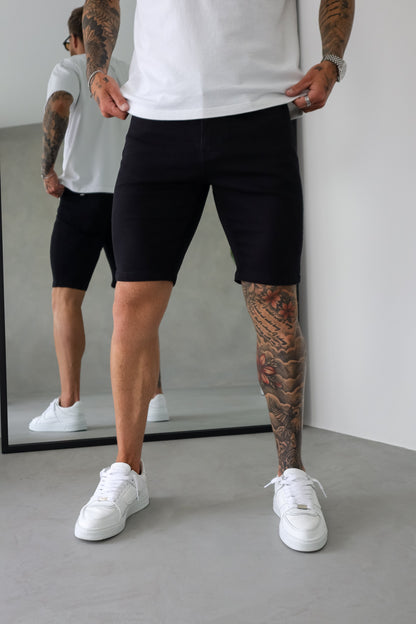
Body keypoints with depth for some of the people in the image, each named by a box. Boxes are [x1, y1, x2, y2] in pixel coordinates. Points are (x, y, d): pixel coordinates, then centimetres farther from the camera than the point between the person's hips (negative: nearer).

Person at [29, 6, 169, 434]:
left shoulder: (69, 69, 5)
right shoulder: (130, 74, 21)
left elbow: (58, 108, -17)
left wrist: (47, 169, -10)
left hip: (85, 194, -5)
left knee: (65, 297, -4)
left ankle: (68, 406, -8)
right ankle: (154, 397, 7)